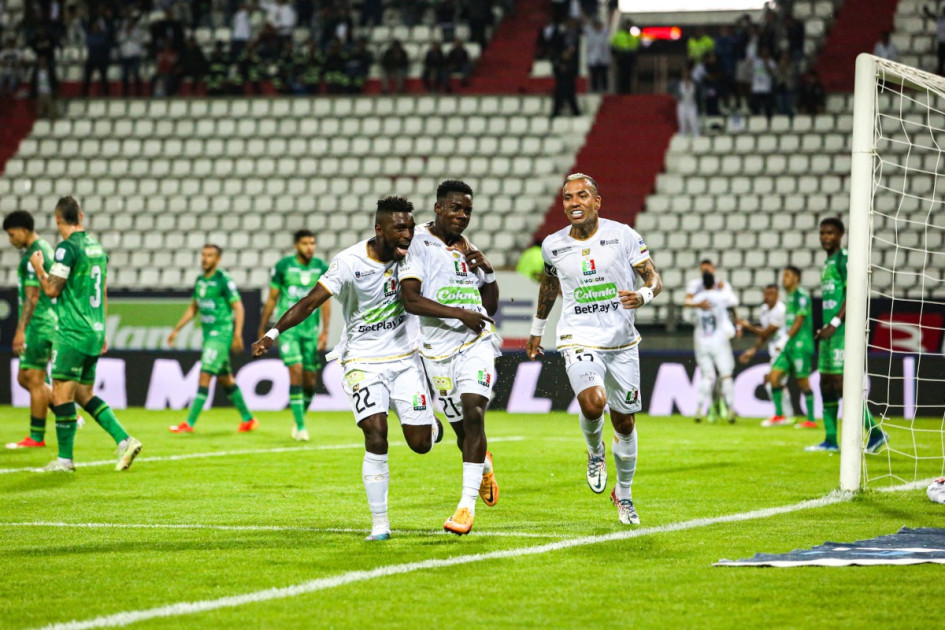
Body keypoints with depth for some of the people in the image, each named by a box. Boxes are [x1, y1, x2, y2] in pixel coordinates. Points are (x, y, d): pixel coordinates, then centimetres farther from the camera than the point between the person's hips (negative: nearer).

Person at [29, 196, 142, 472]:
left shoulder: (67, 248, -12)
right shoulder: (97, 247, 13)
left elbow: (52, 289, -14)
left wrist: (38, 267, 4)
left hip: (72, 333, -8)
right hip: (94, 332, 8)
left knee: (62, 393, -2)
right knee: (84, 395, 14)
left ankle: (65, 458, 1)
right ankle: (124, 440, 3)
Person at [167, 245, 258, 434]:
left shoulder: (224, 280, -12)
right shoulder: (200, 280, 12)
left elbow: (238, 308, -14)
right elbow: (193, 308, 22)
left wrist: (237, 335, -22)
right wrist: (176, 330, 19)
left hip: (222, 333, -8)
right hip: (208, 333, 8)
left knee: (205, 375, -12)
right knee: (224, 379, 12)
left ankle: (189, 423, -12)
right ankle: (248, 419, 22)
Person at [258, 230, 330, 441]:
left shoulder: (322, 268, 2)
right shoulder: (282, 266, -3)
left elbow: (325, 301, 3)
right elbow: (272, 299, 5)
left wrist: (325, 331, -5)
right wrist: (262, 330, 9)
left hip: (310, 329, 3)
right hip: (288, 327, -3)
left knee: (310, 381, 3)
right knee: (296, 372, -16)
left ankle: (301, 417, 29)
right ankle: (300, 427, -13)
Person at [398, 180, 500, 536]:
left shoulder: (468, 249, 14)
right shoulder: (418, 243, -4)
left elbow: (490, 308, 20)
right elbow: (411, 300, -15)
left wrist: (488, 272, 3)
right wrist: (459, 313, -21)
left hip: (476, 344, 2)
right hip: (438, 348, -2)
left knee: (473, 411, -19)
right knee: (461, 426, 6)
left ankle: (467, 505, -20)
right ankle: (483, 465, 43)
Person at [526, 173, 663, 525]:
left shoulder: (623, 236, -5)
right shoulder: (553, 245, 2)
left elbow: (654, 279, -4)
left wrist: (642, 295, -27)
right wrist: (537, 328, 31)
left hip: (622, 341, 1)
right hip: (579, 339, -1)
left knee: (624, 422, 9)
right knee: (593, 403, -27)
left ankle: (623, 494, 31)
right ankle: (595, 453, 7)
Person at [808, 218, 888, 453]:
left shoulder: (845, 258, -8)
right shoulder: (828, 262, 20)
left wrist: (834, 324, -20)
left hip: (843, 329, -10)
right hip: (830, 331, 10)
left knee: (841, 382, -13)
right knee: (826, 383, 7)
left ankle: (875, 433, -9)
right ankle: (830, 440, 10)